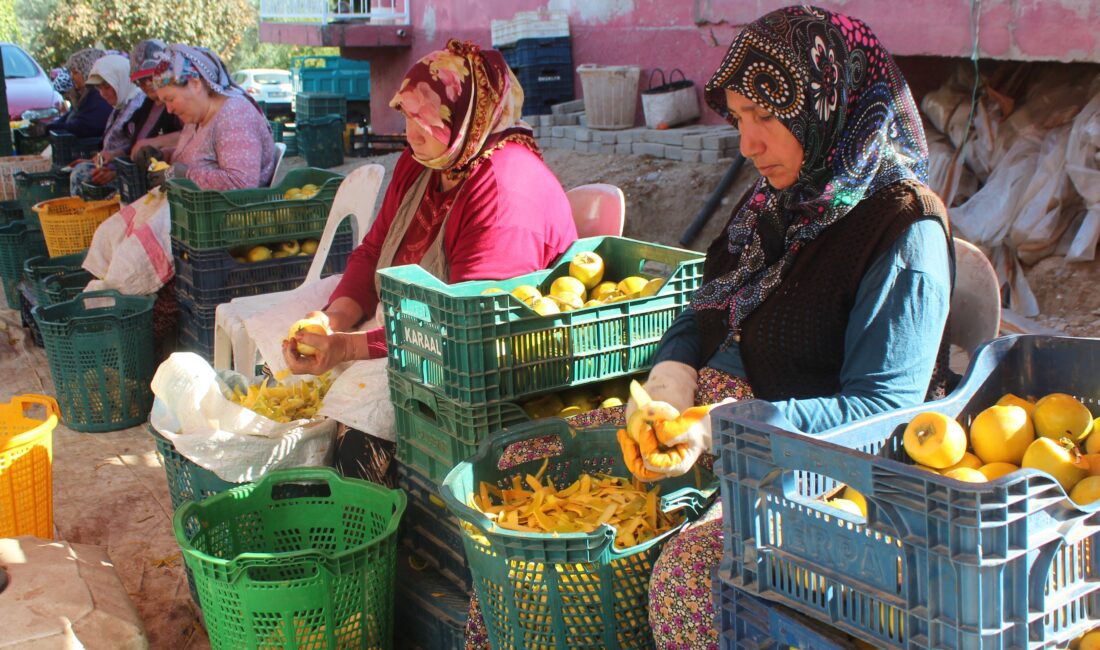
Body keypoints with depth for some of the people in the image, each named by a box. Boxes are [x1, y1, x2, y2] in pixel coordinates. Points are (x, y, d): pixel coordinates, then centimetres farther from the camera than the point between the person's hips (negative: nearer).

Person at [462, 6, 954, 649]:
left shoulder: (905, 236, -14)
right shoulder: (778, 201, 10)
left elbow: (880, 410, -19)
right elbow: (704, 314, 18)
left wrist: (723, 428, -27)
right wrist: (670, 378, -5)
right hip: (701, 419, 8)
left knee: (686, 570, -36)